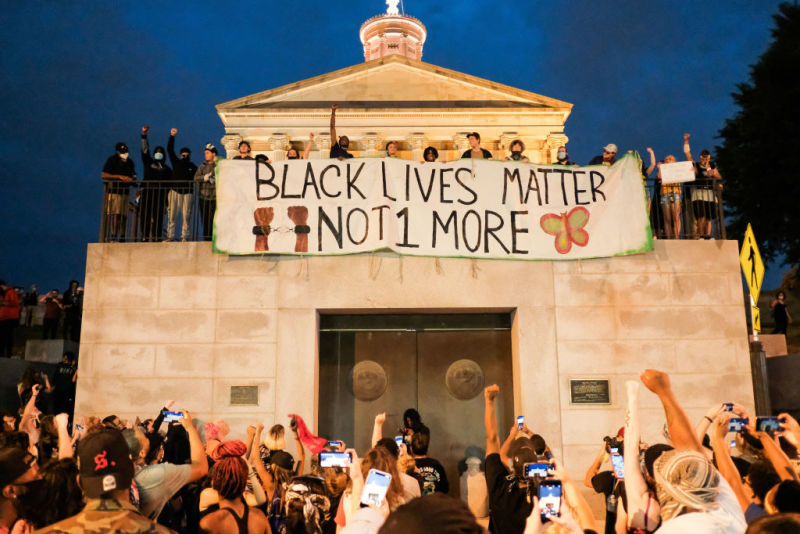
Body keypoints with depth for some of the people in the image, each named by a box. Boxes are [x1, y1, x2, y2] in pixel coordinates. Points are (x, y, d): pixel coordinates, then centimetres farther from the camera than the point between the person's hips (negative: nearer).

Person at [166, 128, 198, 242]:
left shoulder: (193, 167, 12)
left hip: (187, 193, 0)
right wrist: (172, 136, -5)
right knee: (171, 216, -4)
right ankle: (170, 237, -2)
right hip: (175, 192, 0)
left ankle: (185, 237, -1)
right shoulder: (176, 163, 12)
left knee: (186, 216, -4)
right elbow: (170, 150, 4)